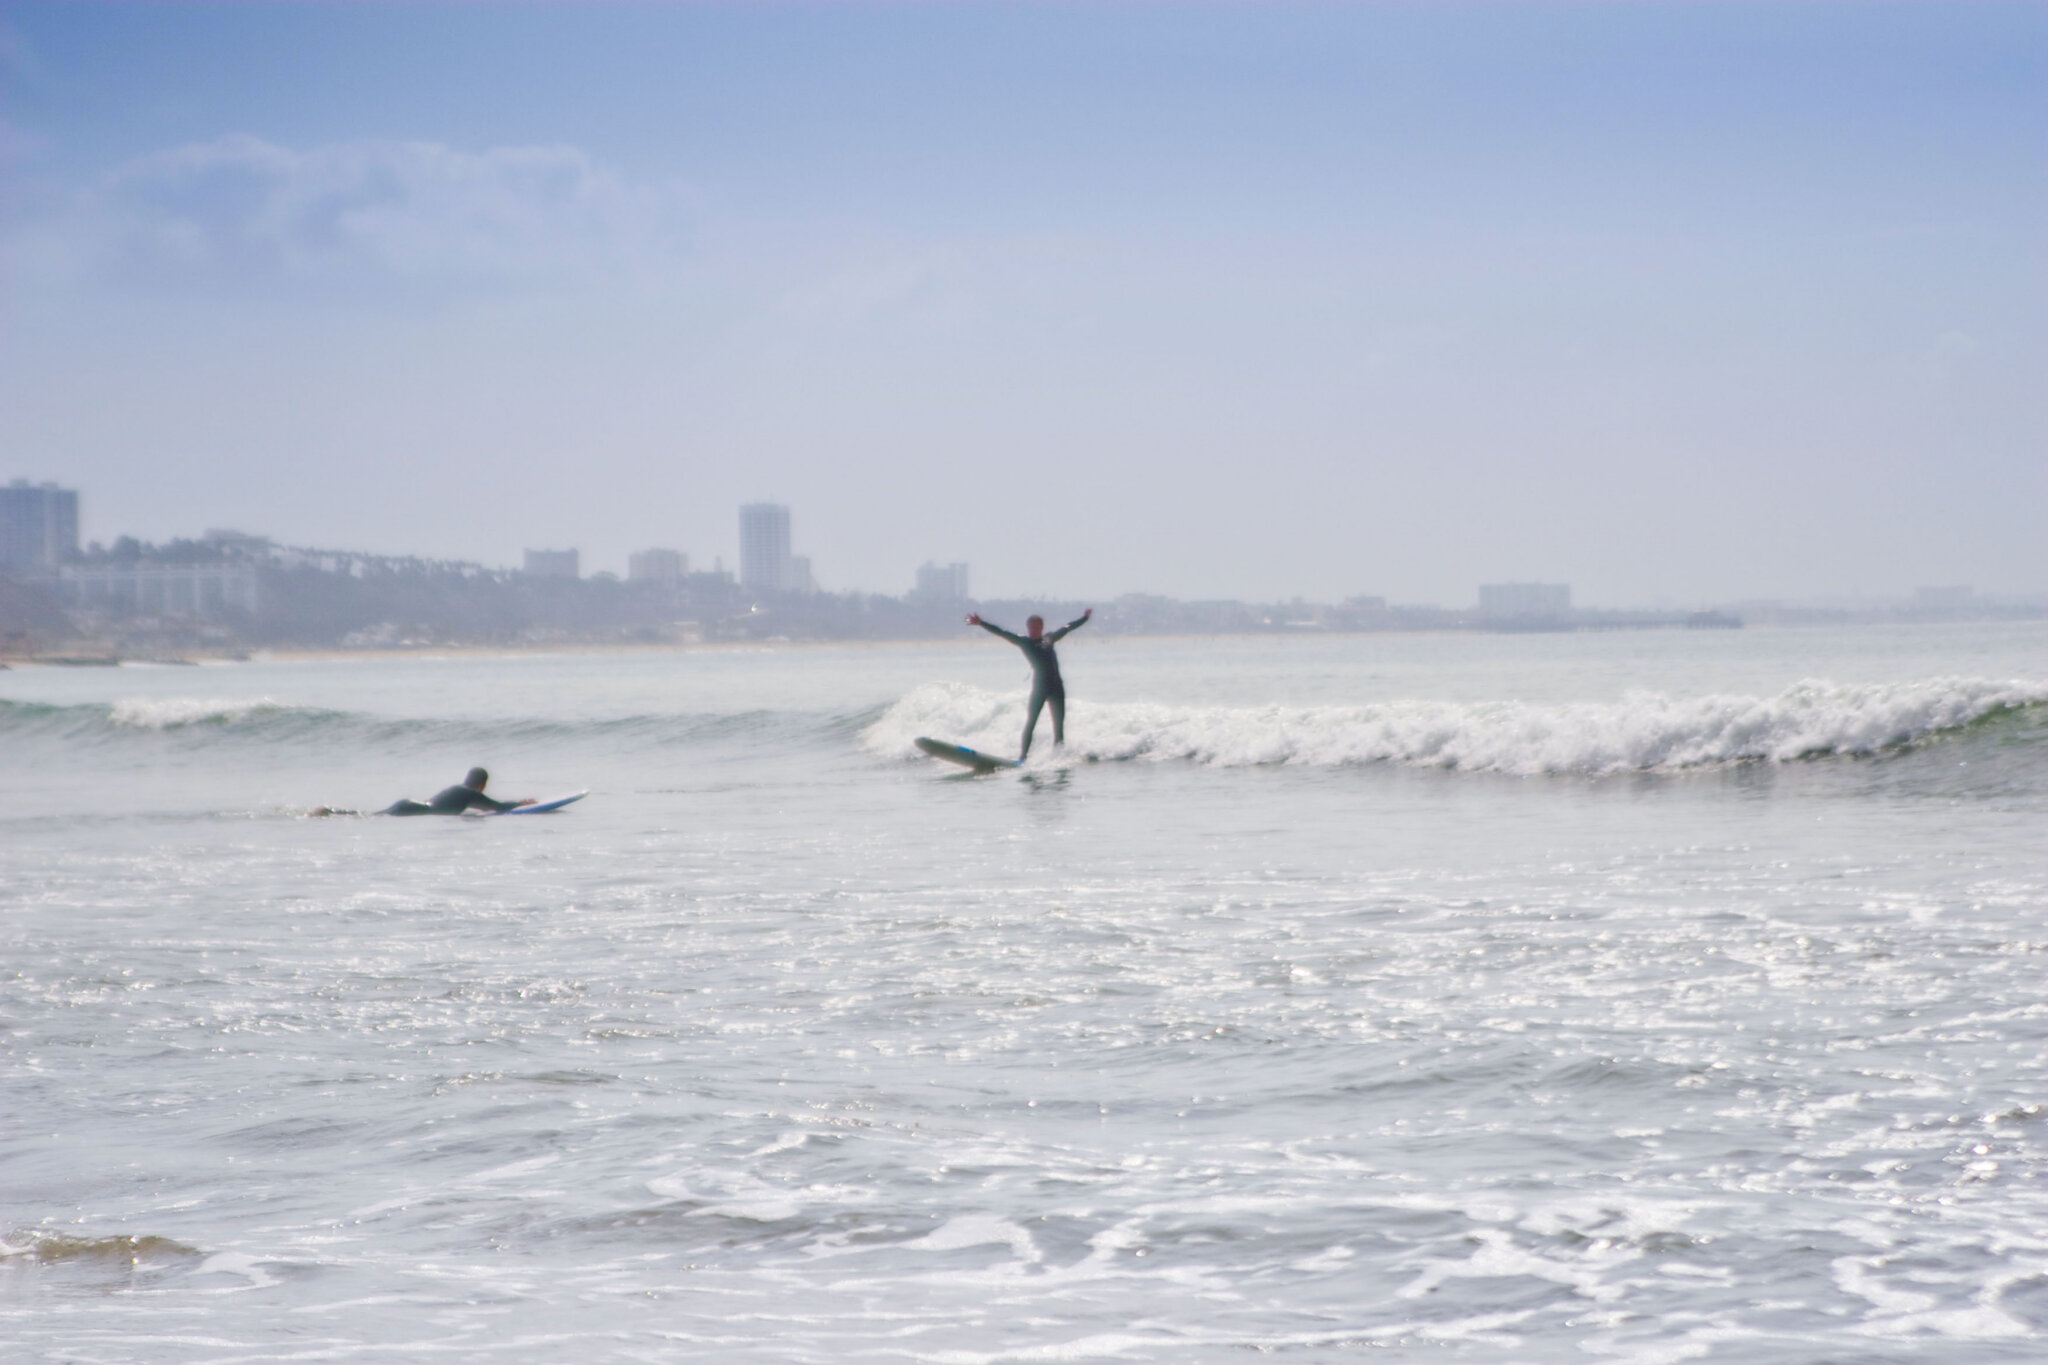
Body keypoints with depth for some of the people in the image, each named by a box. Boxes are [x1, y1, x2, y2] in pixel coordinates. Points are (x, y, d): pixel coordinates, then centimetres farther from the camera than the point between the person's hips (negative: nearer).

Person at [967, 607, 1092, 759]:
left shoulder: (1049, 639, 16)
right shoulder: (1024, 642, 3)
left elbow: (1068, 627, 30)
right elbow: (1001, 633, -4)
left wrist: (1085, 617, 42)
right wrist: (981, 623, -13)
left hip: (1056, 686, 5)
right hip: (1040, 685, -5)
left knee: (1059, 723, 5)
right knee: (1031, 721, -7)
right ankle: (1024, 754, -5)